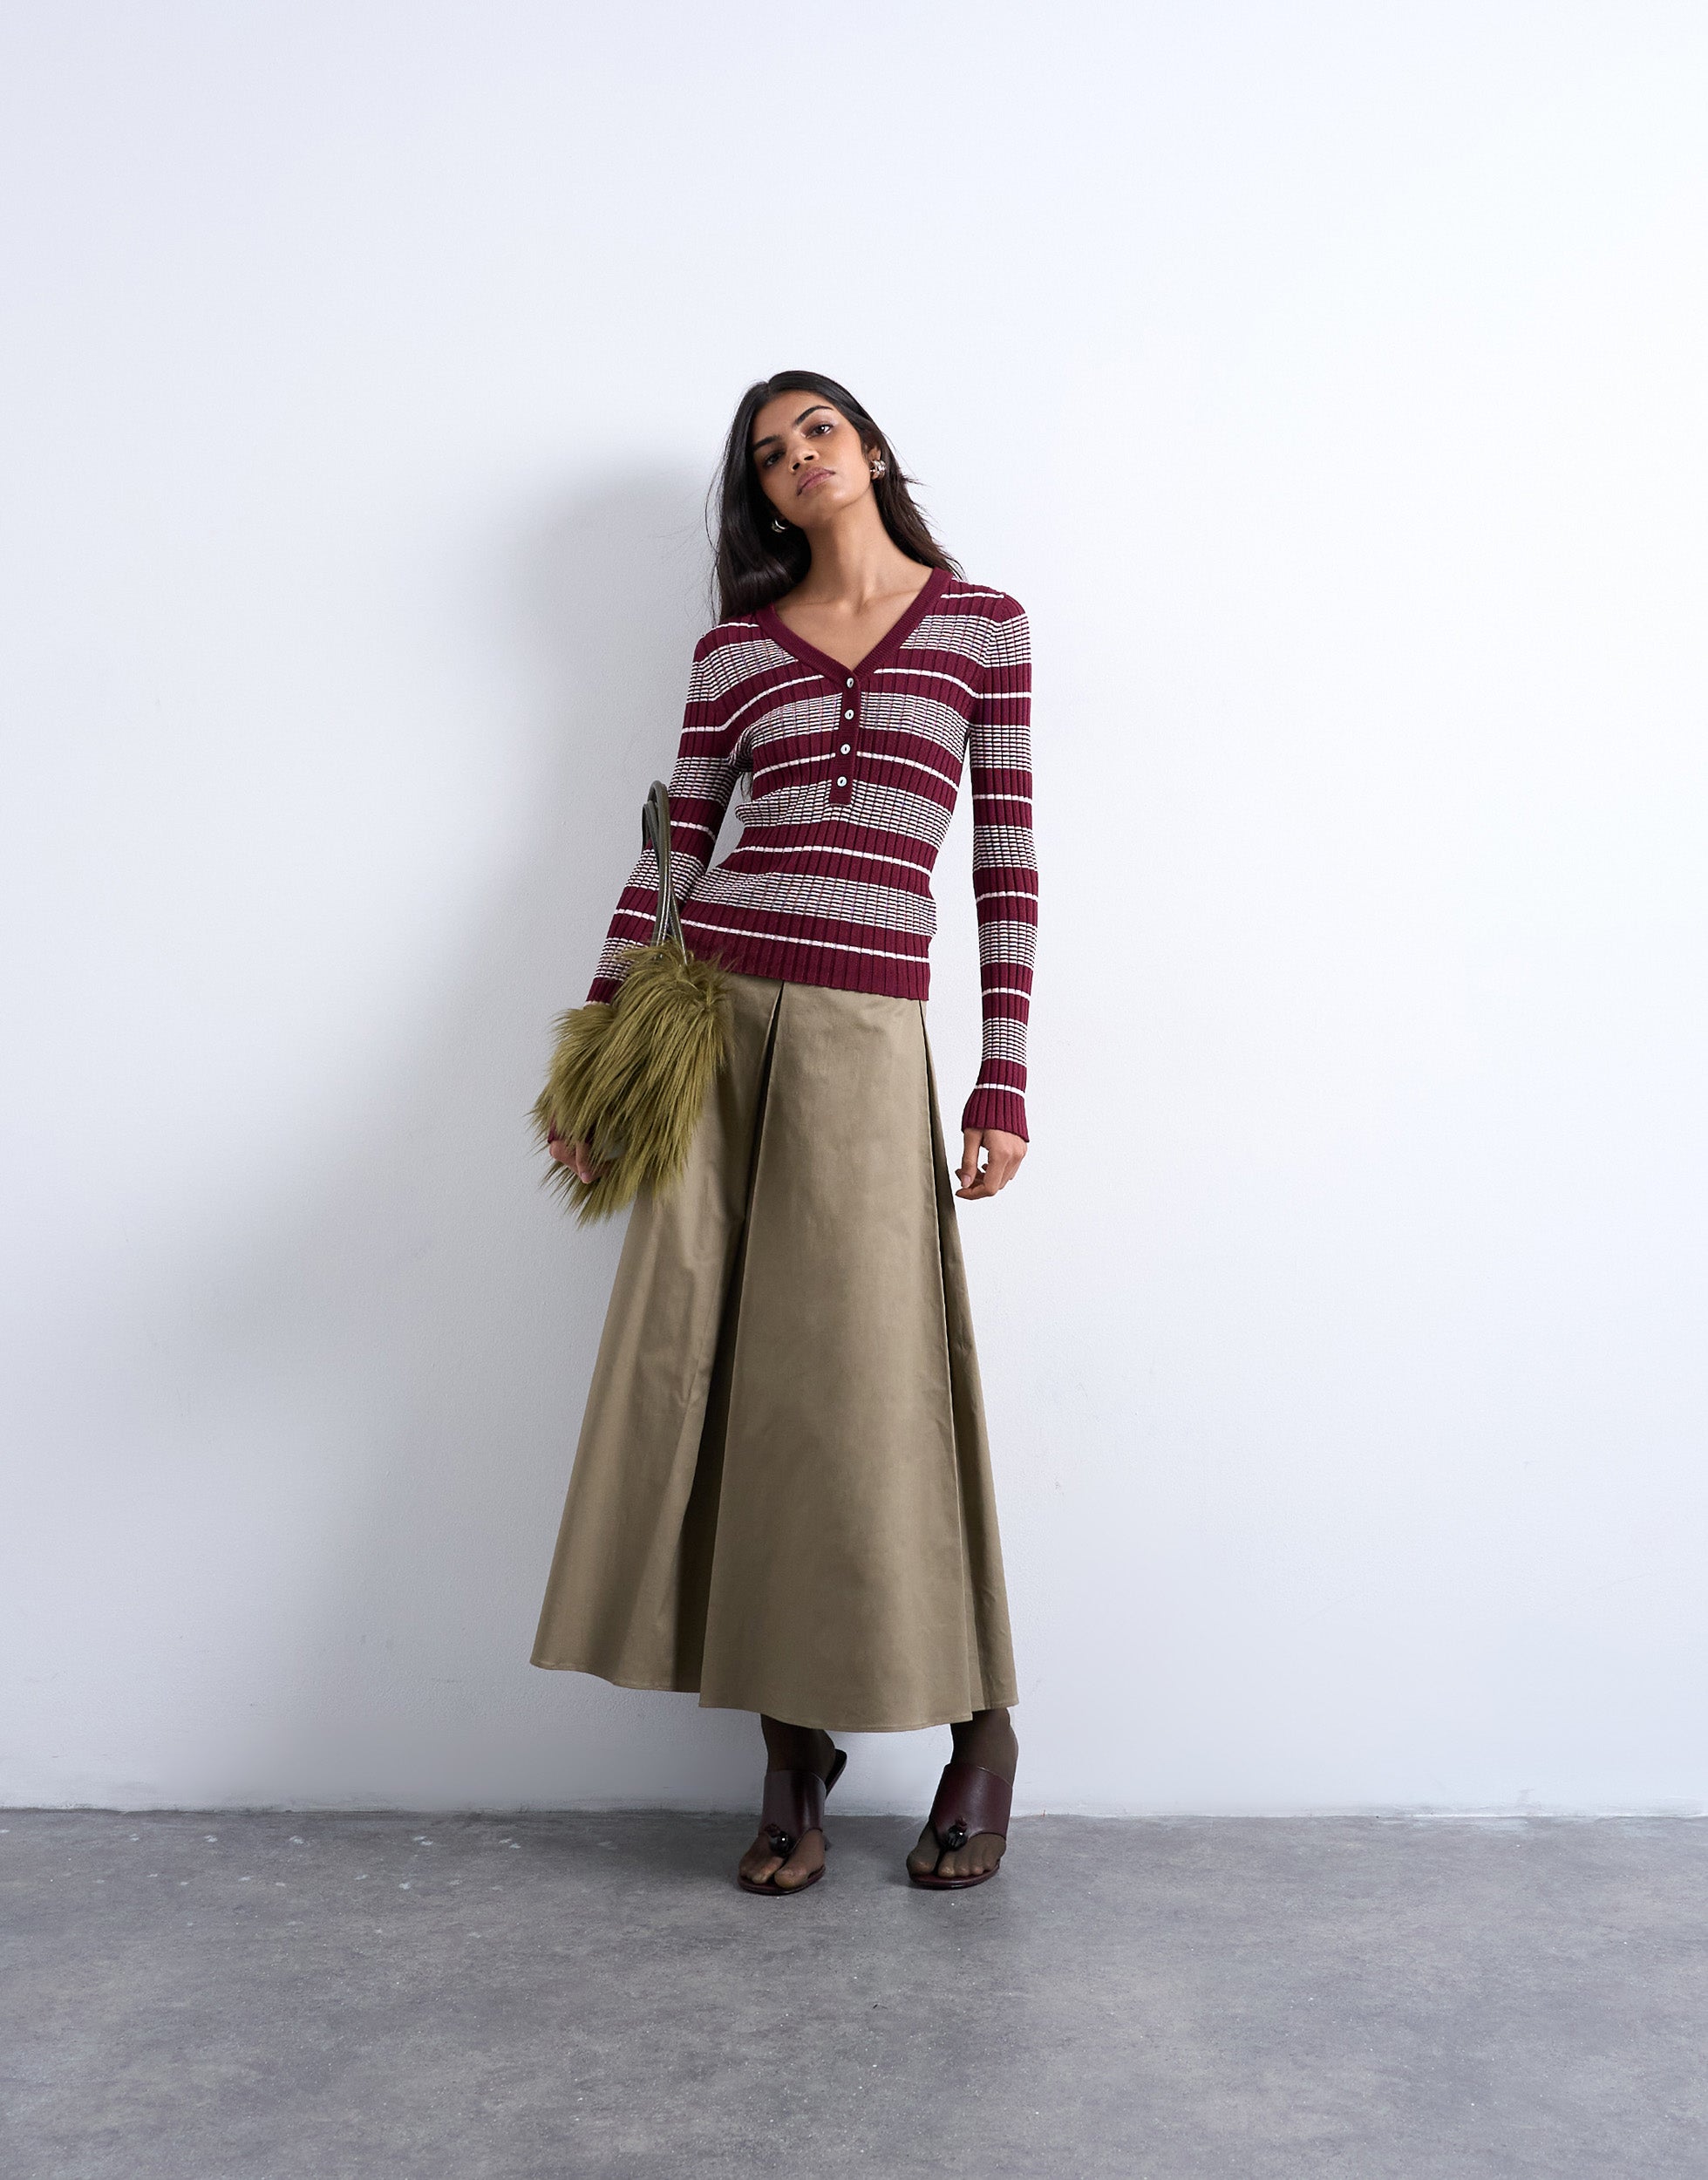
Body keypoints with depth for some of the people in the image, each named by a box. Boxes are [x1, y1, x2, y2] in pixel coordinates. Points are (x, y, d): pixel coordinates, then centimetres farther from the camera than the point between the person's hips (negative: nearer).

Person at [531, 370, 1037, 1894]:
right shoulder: (736, 650, 13)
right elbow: (671, 853, 12)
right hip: (712, 1009, 3)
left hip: (865, 1033, -3)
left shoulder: (983, 624, 8)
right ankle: (794, 1750, 16)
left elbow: (1009, 857, 4)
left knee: (861, 1379, -3)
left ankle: (981, 1726, 18)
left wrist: (1006, 1080, -1)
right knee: (709, 1365, 1)